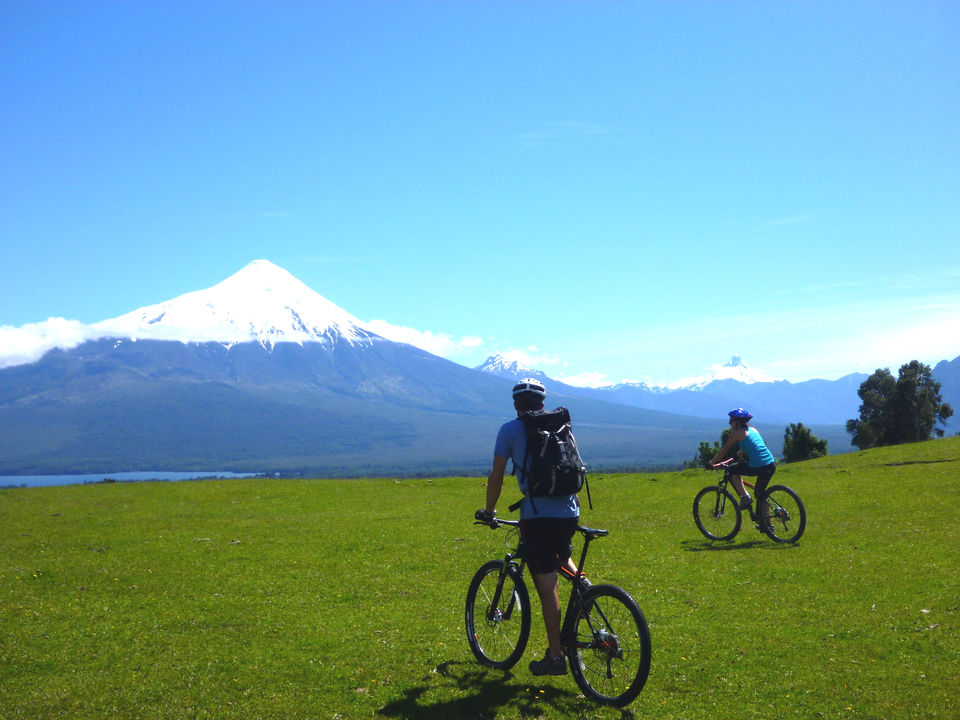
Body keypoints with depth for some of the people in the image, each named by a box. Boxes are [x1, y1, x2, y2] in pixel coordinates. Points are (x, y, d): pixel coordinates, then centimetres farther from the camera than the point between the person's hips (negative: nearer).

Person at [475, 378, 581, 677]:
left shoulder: (510, 430, 2)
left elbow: (496, 475, 0)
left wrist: (489, 511, 14)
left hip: (537, 515, -5)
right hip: (569, 512, 5)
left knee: (547, 587, -1)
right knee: (562, 554, 36)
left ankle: (555, 656, 2)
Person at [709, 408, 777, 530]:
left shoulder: (737, 433, 0)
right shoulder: (753, 430, 21)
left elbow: (724, 450, 5)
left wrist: (712, 463, 16)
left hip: (758, 467, -8)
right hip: (771, 465, 8)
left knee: (731, 470, 11)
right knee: (760, 492, 23)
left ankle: (745, 497, 3)